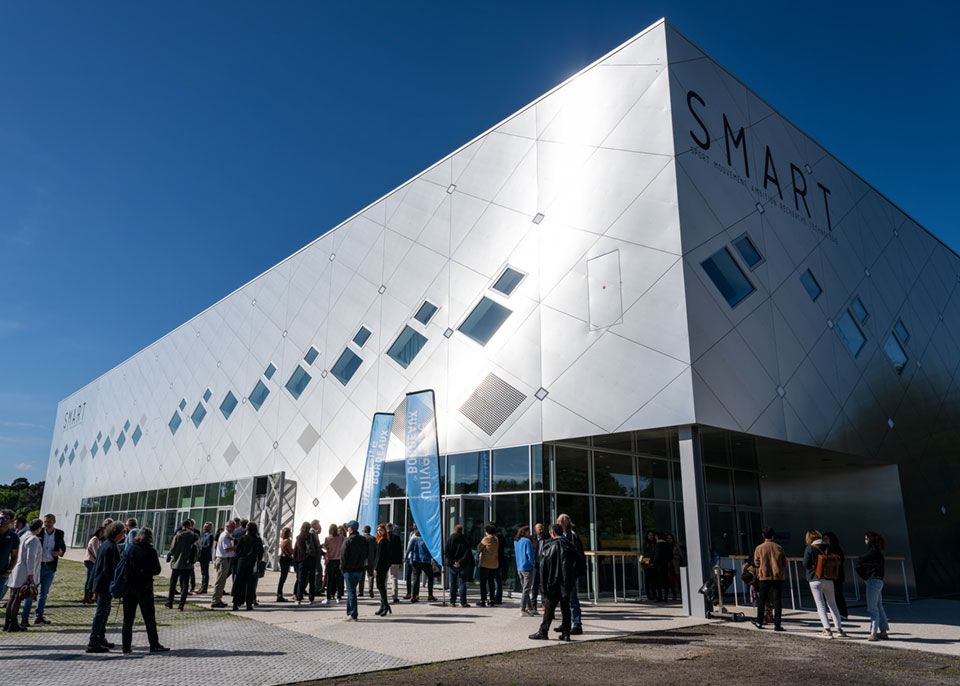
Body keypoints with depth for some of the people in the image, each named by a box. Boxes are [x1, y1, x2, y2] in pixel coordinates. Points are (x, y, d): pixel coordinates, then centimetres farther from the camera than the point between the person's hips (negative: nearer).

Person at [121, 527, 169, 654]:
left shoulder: (128, 549, 0)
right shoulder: (150, 551, -10)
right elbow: (156, 570, -7)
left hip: (128, 586, 3)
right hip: (144, 587, -3)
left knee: (128, 618, 11)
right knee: (149, 618, 6)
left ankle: (126, 647, 12)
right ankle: (154, 645, 11)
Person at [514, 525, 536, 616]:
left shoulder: (516, 541, 11)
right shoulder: (527, 541, -13)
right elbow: (530, 555, -16)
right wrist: (532, 563, 0)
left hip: (519, 568, 8)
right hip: (527, 567, -8)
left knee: (524, 589, 14)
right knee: (526, 589, -3)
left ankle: (530, 608, 20)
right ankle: (523, 609, -3)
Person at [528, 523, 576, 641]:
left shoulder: (550, 546, -10)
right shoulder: (570, 545, 4)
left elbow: (543, 567, -9)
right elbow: (575, 564, 8)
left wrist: (544, 583, -3)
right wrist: (572, 581, 14)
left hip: (554, 583, -4)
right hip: (567, 583, 4)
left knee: (549, 609, 3)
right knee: (565, 608, 10)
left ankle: (543, 632, 9)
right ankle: (566, 633, 11)